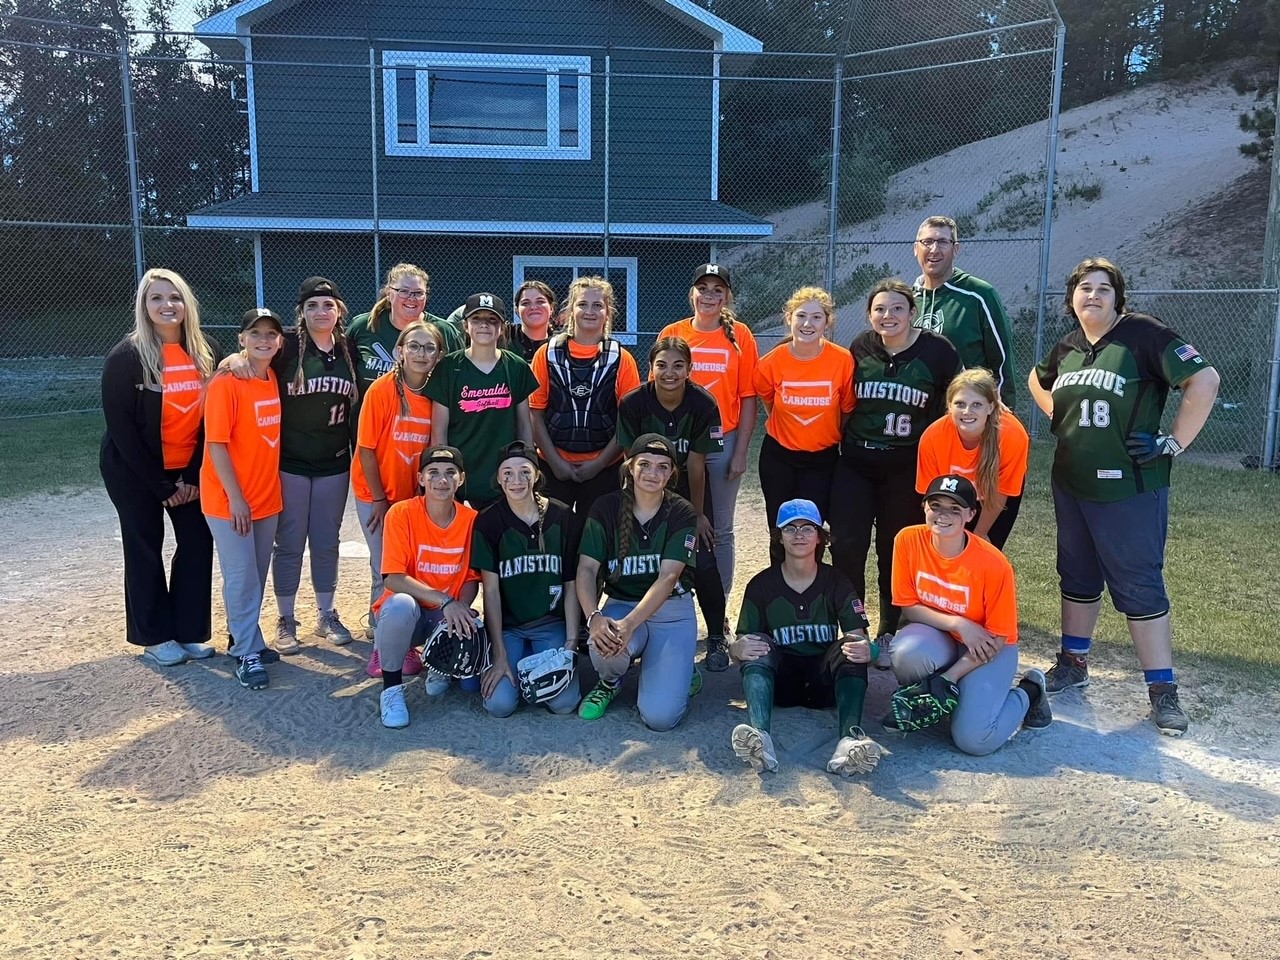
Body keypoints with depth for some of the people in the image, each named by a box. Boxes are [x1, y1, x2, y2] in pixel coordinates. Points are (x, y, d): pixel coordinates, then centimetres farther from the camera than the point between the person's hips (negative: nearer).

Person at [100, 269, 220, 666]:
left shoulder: (206, 352, -3)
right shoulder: (126, 356, -14)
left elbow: (212, 419, -1)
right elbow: (121, 428, -14)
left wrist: (193, 476, -7)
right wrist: (161, 485, -15)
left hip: (189, 469, 4)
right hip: (134, 471, -4)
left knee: (198, 543, 2)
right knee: (145, 549, 5)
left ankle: (190, 632, 15)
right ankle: (156, 637, 16)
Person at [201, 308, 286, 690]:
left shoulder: (274, 379, 5)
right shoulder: (225, 384, -14)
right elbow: (216, 444, -16)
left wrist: (270, 486, 8)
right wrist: (235, 498, -18)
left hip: (267, 497, 6)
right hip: (230, 500, -6)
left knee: (257, 574, 15)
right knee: (242, 576, -1)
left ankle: (245, 638, 30)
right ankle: (247, 654, 10)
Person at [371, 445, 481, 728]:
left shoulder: (471, 520, -6)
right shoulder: (402, 514, -15)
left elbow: (472, 579, -1)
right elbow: (393, 578, -21)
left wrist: (460, 609, -23)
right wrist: (444, 600, -31)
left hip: (447, 617, 2)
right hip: (406, 613, -2)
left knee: (472, 635, -30)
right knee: (401, 603, -37)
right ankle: (391, 688, -13)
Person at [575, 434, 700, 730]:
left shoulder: (682, 513, -9)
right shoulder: (606, 508, -5)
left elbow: (668, 577, -18)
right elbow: (587, 568, -11)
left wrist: (630, 624, -32)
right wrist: (594, 616, -31)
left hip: (672, 609, -1)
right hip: (621, 604, 2)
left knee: (660, 715, -18)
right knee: (603, 645, -36)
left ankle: (678, 672, 19)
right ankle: (610, 682, 4)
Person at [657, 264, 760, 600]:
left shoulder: (740, 335, 0)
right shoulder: (671, 334, 3)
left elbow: (749, 398, -1)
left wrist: (741, 452, -5)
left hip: (723, 444, -1)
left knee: (720, 530, 8)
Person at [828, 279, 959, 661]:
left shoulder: (937, 350, -6)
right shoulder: (859, 348, 0)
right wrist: (844, 438, 7)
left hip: (906, 469, -1)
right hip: (855, 464, 2)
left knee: (895, 552, 9)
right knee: (846, 545, -7)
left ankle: (889, 634, 26)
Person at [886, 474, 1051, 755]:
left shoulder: (993, 564, -24)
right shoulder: (909, 540, -16)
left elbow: (997, 638, -15)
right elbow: (908, 606, -8)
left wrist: (947, 679, -19)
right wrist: (957, 623, -24)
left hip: (987, 648, -2)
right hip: (937, 636, 2)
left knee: (973, 740, -19)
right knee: (906, 653, -34)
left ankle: (1029, 692, 11)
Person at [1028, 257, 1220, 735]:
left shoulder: (1143, 334, -11)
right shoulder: (1066, 348, 7)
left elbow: (1204, 380, -17)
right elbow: (1037, 380, 28)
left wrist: (1174, 443, -16)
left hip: (1130, 489, -6)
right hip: (1071, 485, 6)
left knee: (1139, 585, -1)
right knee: (1077, 575, 16)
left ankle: (1163, 690, 10)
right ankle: (1073, 663, 31)